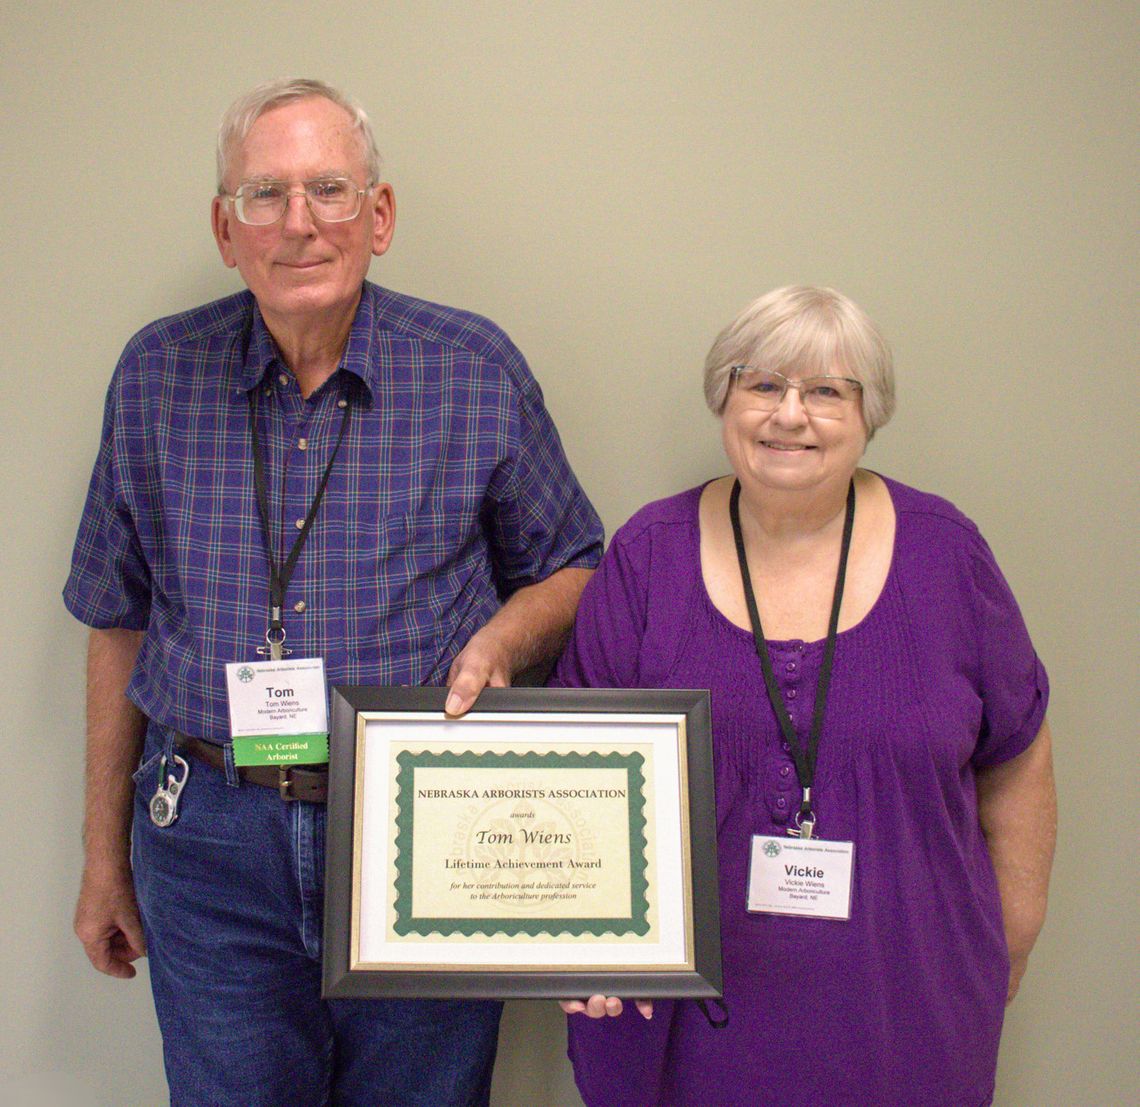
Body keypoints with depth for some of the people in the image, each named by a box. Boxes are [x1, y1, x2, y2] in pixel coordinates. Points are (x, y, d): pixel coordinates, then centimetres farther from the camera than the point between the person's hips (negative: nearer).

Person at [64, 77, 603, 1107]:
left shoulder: (478, 371, -4)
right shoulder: (158, 375, 0)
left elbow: (573, 568, 7)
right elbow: (122, 623, 8)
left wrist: (500, 638, -16)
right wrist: (105, 851, 11)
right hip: (213, 845, 1)